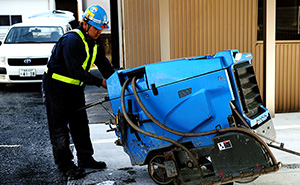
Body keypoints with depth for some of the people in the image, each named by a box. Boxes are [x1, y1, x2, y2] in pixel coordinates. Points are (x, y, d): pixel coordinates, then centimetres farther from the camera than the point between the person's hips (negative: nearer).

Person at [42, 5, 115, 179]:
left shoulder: (95, 42, 1)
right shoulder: (71, 40, -27)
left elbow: (104, 65, 5)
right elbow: (76, 71, -30)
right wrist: (100, 82, -28)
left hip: (75, 86, 9)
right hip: (56, 85, -8)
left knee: (81, 123, 13)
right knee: (59, 127, 1)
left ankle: (85, 158, 23)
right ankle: (65, 164, 10)